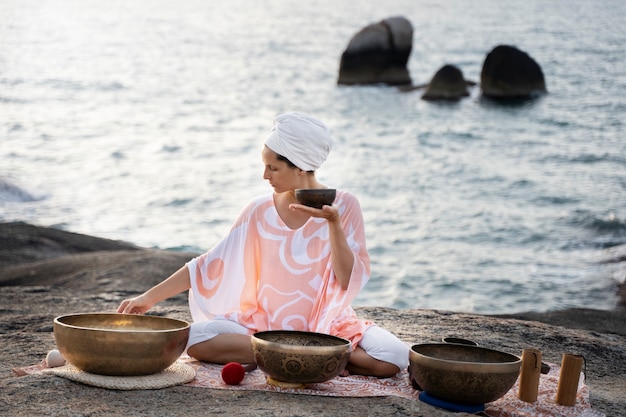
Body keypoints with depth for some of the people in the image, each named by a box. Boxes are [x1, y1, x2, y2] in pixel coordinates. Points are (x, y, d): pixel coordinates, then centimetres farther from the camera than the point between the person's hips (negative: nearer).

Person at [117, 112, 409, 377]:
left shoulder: (344, 206, -5)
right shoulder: (261, 211, 1)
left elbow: (348, 281, -10)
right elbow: (211, 265, 3)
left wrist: (334, 223, -22)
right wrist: (150, 297, 0)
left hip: (328, 327, -2)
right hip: (265, 324, 2)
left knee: (393, 357, -30)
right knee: (197, 338, -26)